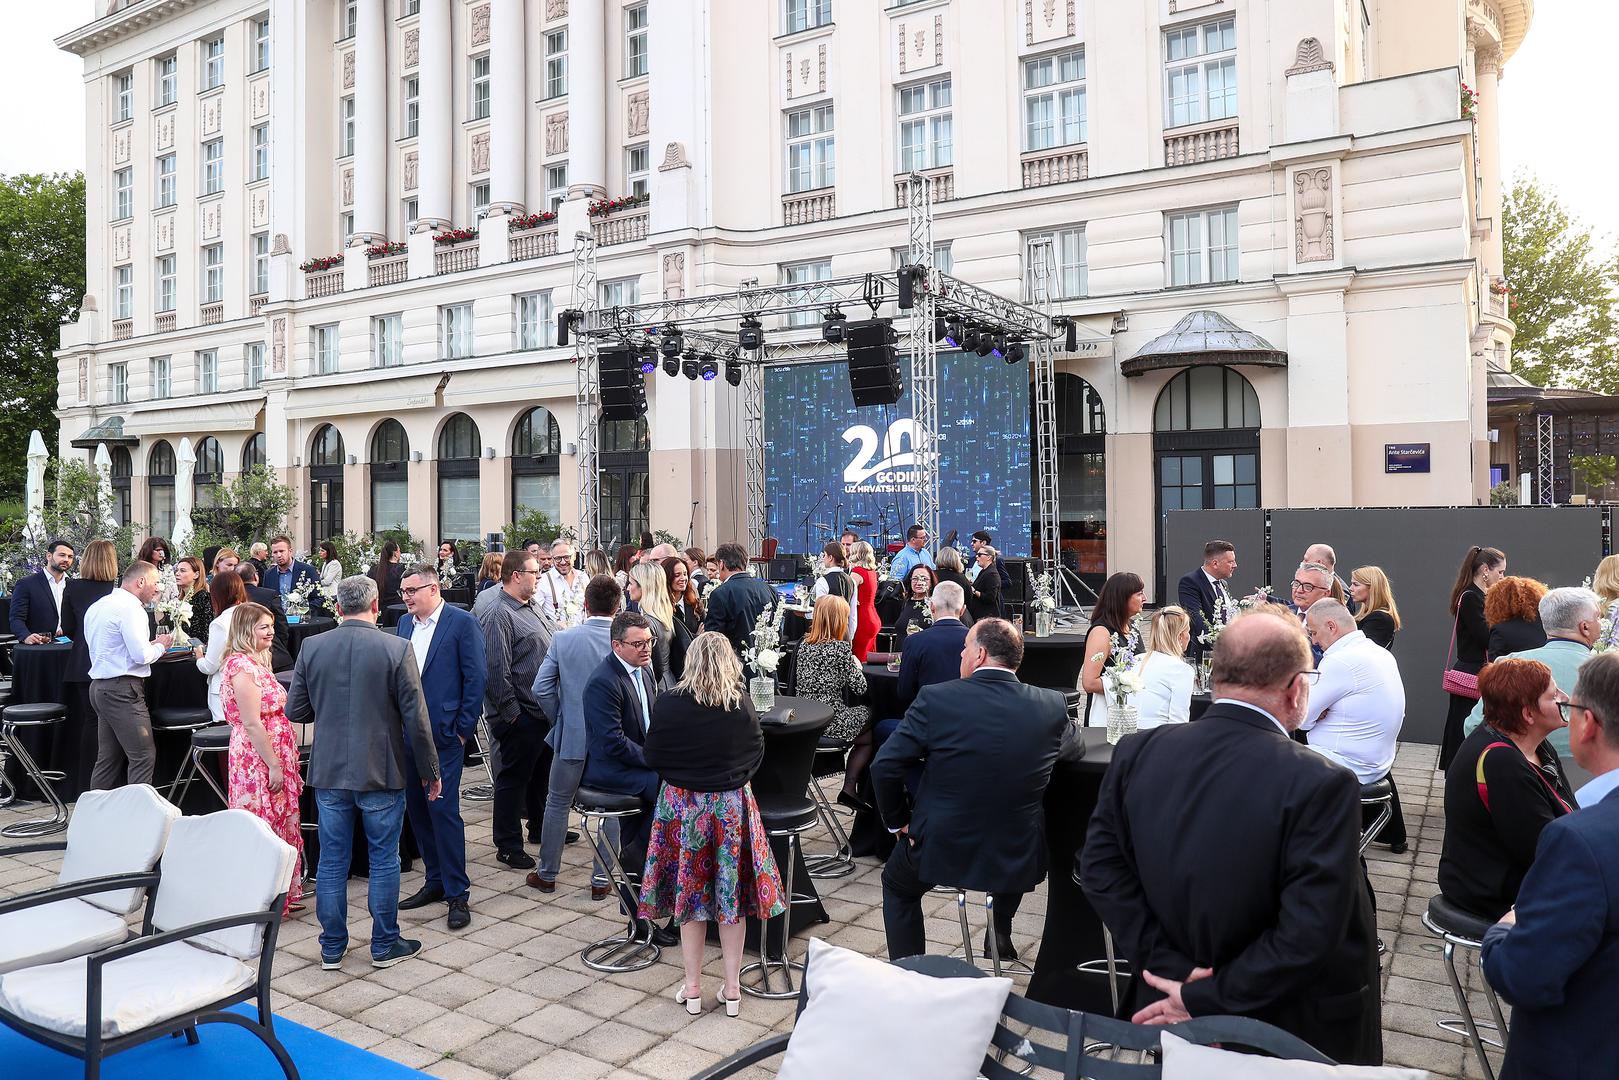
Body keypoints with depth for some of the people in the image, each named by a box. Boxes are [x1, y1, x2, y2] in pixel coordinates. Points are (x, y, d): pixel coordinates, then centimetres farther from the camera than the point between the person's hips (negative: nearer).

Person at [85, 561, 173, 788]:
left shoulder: (98, 606, 17)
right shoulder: (130, 608, -13)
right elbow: (141, 655, -19)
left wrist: (151, 644, 17)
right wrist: (160, 645, 1)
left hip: (100, 686, 10)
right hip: (123, 690, -10)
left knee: (108, 758, 15)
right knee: (144, 757, -7)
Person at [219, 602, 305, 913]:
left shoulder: (256, 662, 14)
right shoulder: (242, 666, -17)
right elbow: (252, 724, -21)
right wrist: (274, 766, -19)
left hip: (273, 756, 10)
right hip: (258, 760, -10)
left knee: (280, 825, 16)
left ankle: (281, 894, 26)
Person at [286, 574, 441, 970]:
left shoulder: (311, 648, -3)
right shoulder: (396, 649, -13)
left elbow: (295, 711, 3)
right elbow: (416, 718, -11)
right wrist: (429, 770, 0)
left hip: (329, 773, 3)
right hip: (382, 773, -3)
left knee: (331, 862, 13)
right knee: (384, 861, 10)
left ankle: (332, 948, 23)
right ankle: (385, 946, 20)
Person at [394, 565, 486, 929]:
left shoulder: (462, 623, -8)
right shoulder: (404, 623, 11)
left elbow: (476, 677, -10)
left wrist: (463, 728, -11)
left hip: (444, 733, -7)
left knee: (444, 809, -7)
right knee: (417, 808, 12)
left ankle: (456, 893, 4)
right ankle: (436, 881, 26)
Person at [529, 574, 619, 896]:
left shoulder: (563, 638, -8)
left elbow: (541, 689, -8)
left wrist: (560, 718, 7)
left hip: (571, 736, 0)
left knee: (557, 804, 17)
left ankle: (547, 874, 28)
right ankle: (601, 880, 19)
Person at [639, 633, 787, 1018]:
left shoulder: (669, 705, -15)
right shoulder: (741, 706, -12)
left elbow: (650, 756, -5)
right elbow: (757, 752, 1)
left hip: (682, 804, -1)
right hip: (732, 804, 1)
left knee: (690, 892, 12)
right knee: (731, 893, 12)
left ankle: (692, 986, 21)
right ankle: (732, 986, 21)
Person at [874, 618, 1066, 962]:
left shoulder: (936, 699, -16)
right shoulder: (1053, 706, -8)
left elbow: (885, 767, -13)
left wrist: (898, 821, 3)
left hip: (939, 850, -2)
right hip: (1018, 861, 2)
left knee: (897, 884, 31)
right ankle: (1000, 932, 42)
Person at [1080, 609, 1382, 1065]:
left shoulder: (1137, 752, -9)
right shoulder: (1322, 784, -23)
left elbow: (1100, 866, -5)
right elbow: (1310, 932, -25)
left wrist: (1172, 969, -7)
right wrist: (1208, 1000, -17)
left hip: (1167, 1005, 3)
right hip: (1284, 1036, -3)